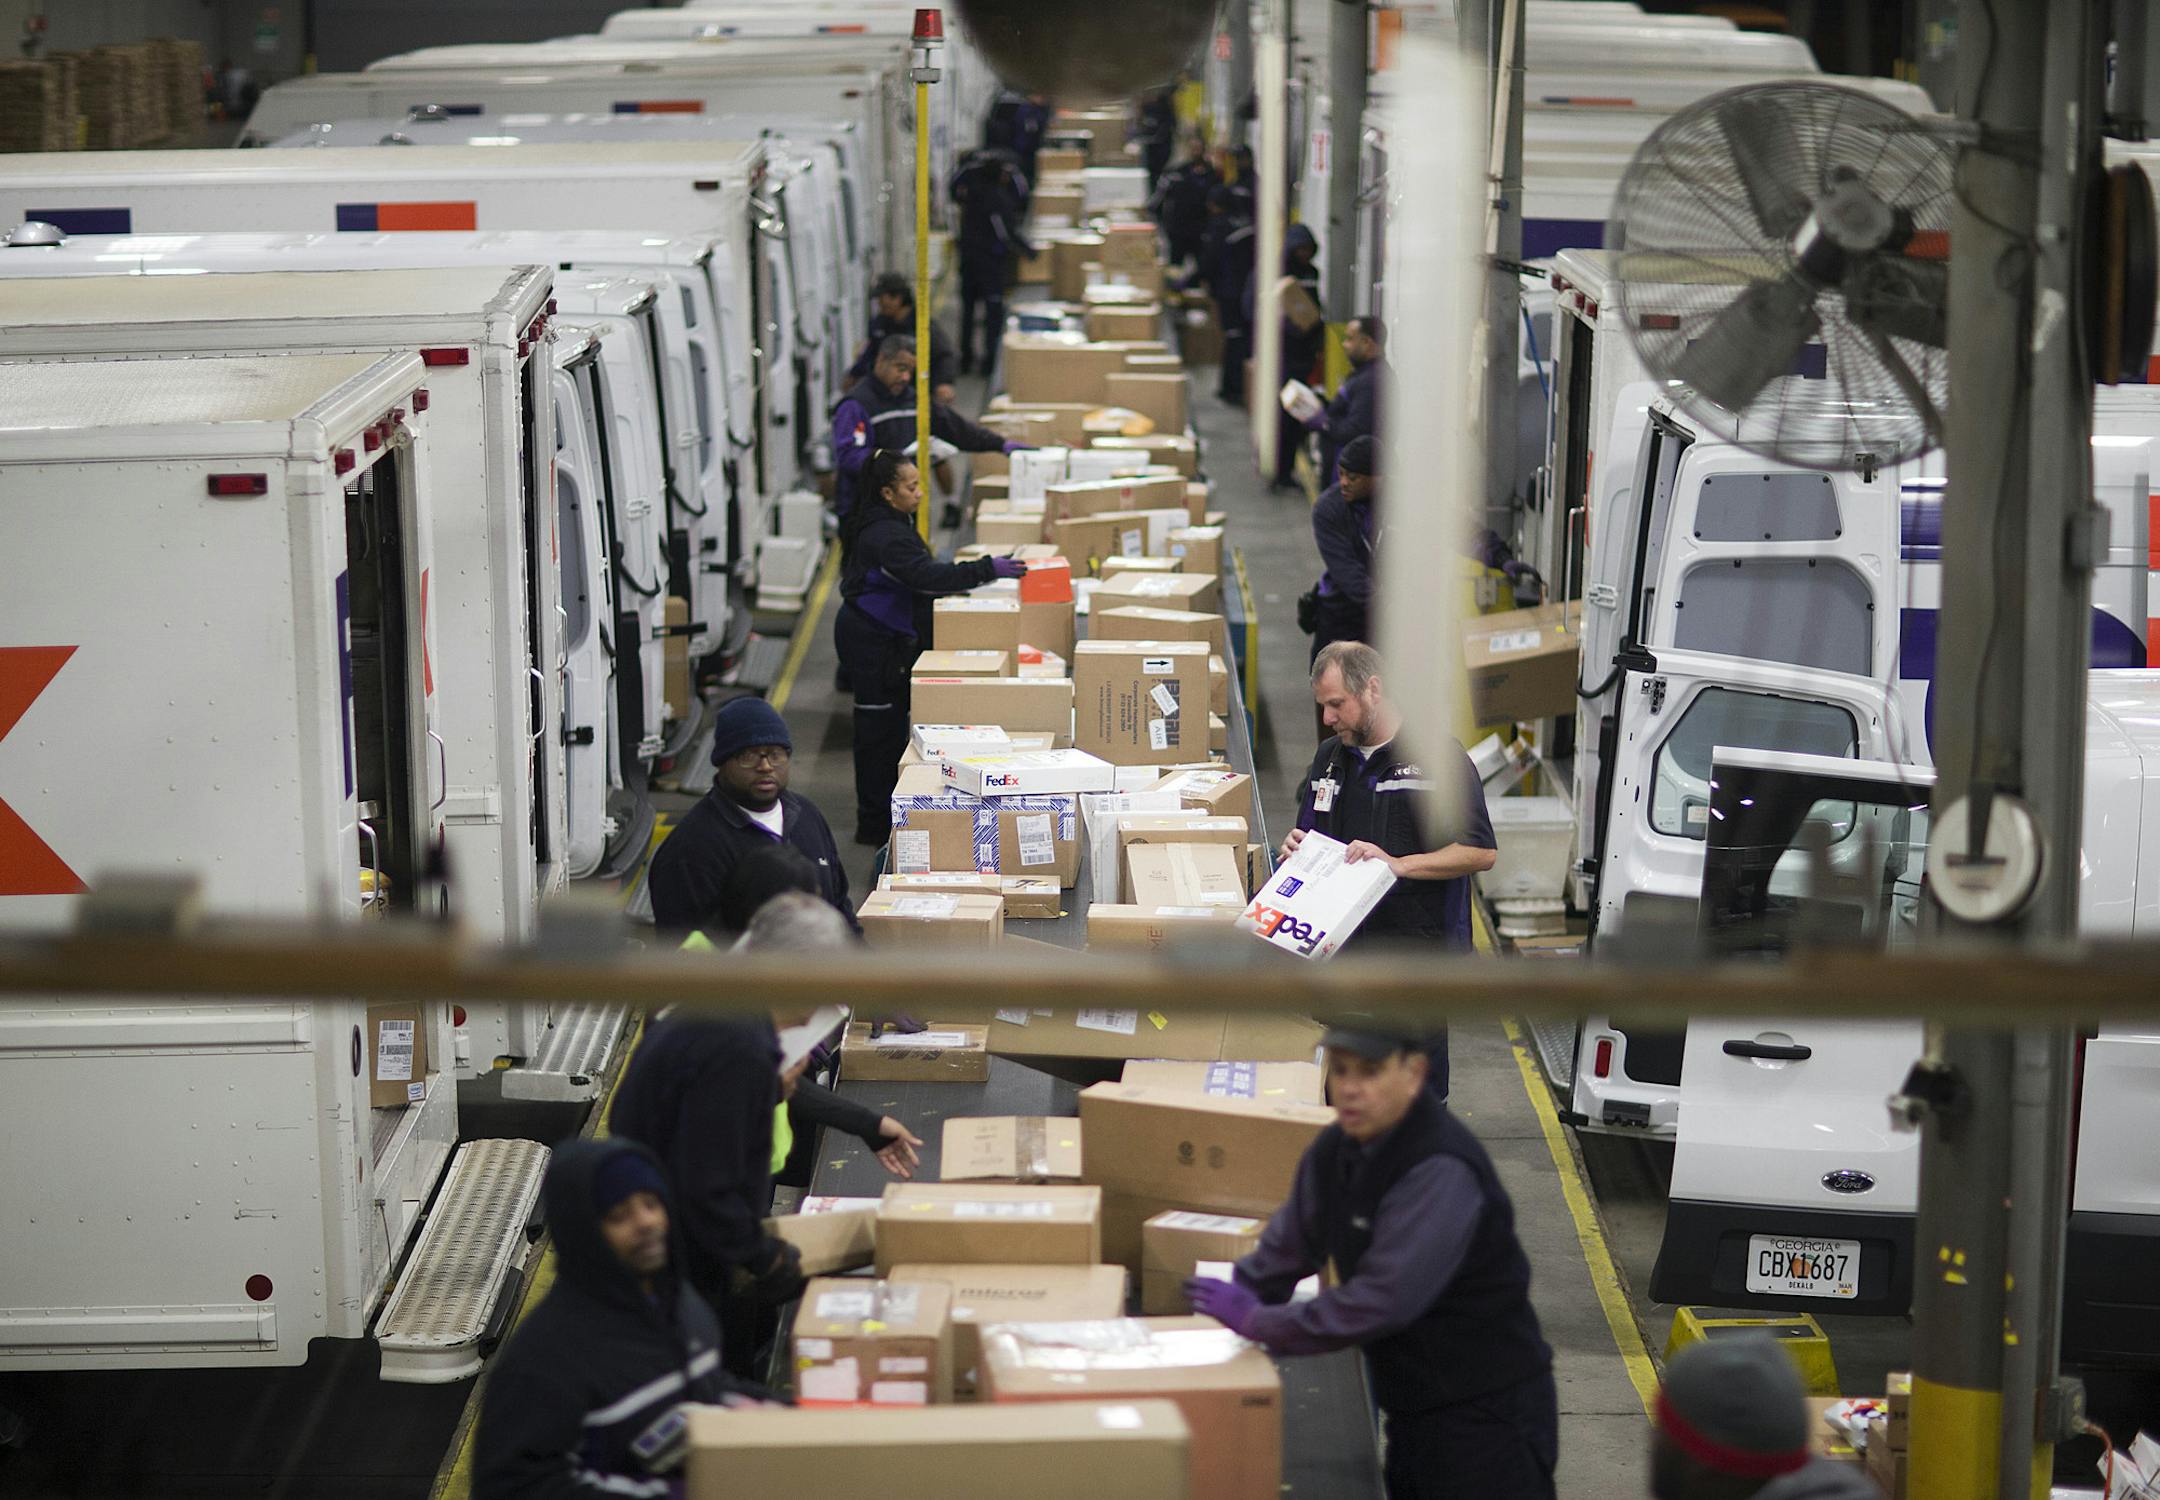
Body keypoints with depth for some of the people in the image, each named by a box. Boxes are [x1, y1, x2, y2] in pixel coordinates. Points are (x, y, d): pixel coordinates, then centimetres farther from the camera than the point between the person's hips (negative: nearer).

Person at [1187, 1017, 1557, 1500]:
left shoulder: (1441, 1170, -25)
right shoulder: (1336, 1151, 4)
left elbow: (1384, 1300, -30)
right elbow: (1284, 1251, 18)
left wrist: (1257, 1321, -23)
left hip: (1486, 1411, -9)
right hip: (1413, 1411, 9)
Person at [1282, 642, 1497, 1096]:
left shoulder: (1438, 756, -7)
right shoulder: (1329, 760, 14)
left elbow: (1480, 853, -11)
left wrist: (1396, 865, -19)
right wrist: (1297, 850, 0)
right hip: (1340, 953, 6)